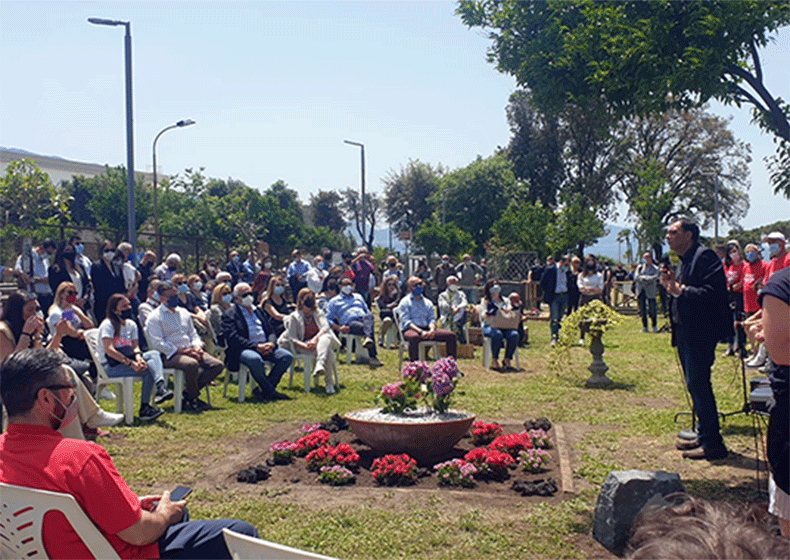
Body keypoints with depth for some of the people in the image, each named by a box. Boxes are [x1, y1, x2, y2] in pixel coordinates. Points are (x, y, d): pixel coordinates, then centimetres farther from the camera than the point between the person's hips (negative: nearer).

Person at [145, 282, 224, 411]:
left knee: (217, 365, -13)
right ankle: (193, 398, -14)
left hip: (189, 351, 7)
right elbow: (157, 343, -11)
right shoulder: (155, 317, -1)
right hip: (169, 355, -7)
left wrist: (197, 346, 1)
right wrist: (180, 351, -19)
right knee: (192, 364, -38)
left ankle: (188, 394, -9)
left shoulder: (184, 313, 22)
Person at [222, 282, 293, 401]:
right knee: (255, 359, -39)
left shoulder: (258, 310, 23)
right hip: (242, 350, -6)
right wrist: (256, 346, -21)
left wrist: (271, 343, -6)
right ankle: (271, 391, -19)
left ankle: (263, 389, -13)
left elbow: (271, 332, 19)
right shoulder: (229, 314, 2)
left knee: (287, 356, -16)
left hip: (265, 347, 6)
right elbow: (233, 338, -13)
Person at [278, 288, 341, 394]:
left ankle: (320, 365, -61)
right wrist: (306, 346, -22)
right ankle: (329, 383, -43)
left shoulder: (318, 313, 18)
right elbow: (292, 339, -1)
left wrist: (315, 339, -25)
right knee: (329, 352, -36)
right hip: (303, 346, -2)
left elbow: (325, 327, -3)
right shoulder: (294, 317, 9)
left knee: (326, 337, -39)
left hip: (319, 340, 2)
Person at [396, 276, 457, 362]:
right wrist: (420, 332, -20)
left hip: (427, 329, 5)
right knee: (414, 337, -43)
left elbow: (432, 319, 14)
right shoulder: (405, 302, 6)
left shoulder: (428, 302, 23)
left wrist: (432, 330, -11)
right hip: (410, 329, -5)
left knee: (451, 335, -12)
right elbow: (406, 322, -6)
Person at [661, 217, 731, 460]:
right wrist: (670, 285, 1)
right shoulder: (684, 261, 17)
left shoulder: (705, 257, -13)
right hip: (685, 332, 10)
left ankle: (712, 444, -1)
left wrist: (681, 289, -26)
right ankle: (704, 435, 25)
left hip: (700, 333, -10)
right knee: (695, 385, 15)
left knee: (698, 384, -8)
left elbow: (713, 293, -24)